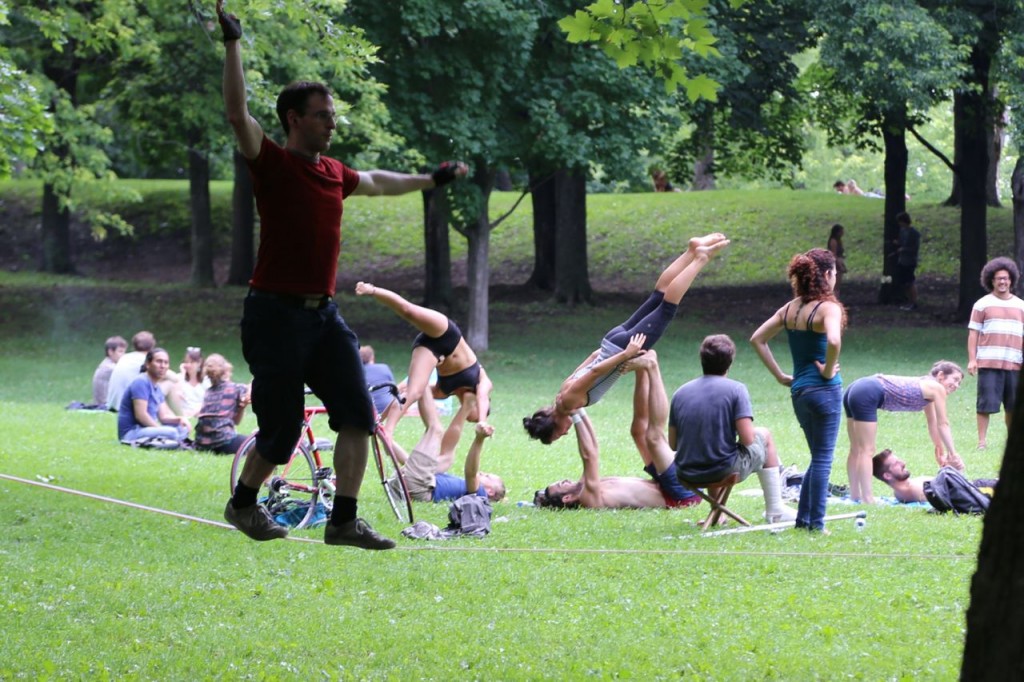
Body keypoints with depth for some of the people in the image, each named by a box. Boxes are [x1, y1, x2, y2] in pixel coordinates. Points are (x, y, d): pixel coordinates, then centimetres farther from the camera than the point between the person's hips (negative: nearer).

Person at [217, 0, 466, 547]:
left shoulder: (334, 173, 13)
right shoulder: (272, 164, -7)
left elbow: (375, 181, 35)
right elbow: (238, 113, -22)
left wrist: (431, 180, 48)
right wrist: (232, 44, -30)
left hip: (323, 314, 7)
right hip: (276, 313, -7)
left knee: (357, 415, -5)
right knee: (281, 430, -1)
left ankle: (344, 521, -2)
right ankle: (243, 503, 25)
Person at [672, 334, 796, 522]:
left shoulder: (680, 392, 5)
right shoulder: (735, 389, -7)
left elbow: (673, 443, 6)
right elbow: (747, 439, -13)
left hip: (686, 476, 4)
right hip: (723, 471, -4)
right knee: (764, 435, 24)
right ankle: (775, 510, 26)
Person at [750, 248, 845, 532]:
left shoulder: (790, 308, 10)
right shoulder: (828, 307, -12)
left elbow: (757, 339, 13)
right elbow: (833, 341, -32)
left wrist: (781, 376, 12)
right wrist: (829, 370, -15)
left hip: (798, 391, 7)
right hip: (825, 390, -7)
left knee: (819, 457, 19)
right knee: (823, 458, 0)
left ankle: (803, 518, 19)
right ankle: (816, 523, 0)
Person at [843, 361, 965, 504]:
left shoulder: (927, 387, 25)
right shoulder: (937, 388, -1)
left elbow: (933, 424, 33)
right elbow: (943, 425, 3)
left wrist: (940, 451, 38)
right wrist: (953, 454, 8)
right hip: (867, 394, -10)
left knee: (856, 450, 14)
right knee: (867, 451, -9)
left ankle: (855, 496, 19)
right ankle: (867, 500, -10)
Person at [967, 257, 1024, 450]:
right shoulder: (982, 304, 6)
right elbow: (973, 333, 4)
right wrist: (971, 359, -4)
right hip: (989, 363, -3)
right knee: (986, 403, -5)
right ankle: (982, 440, 0)